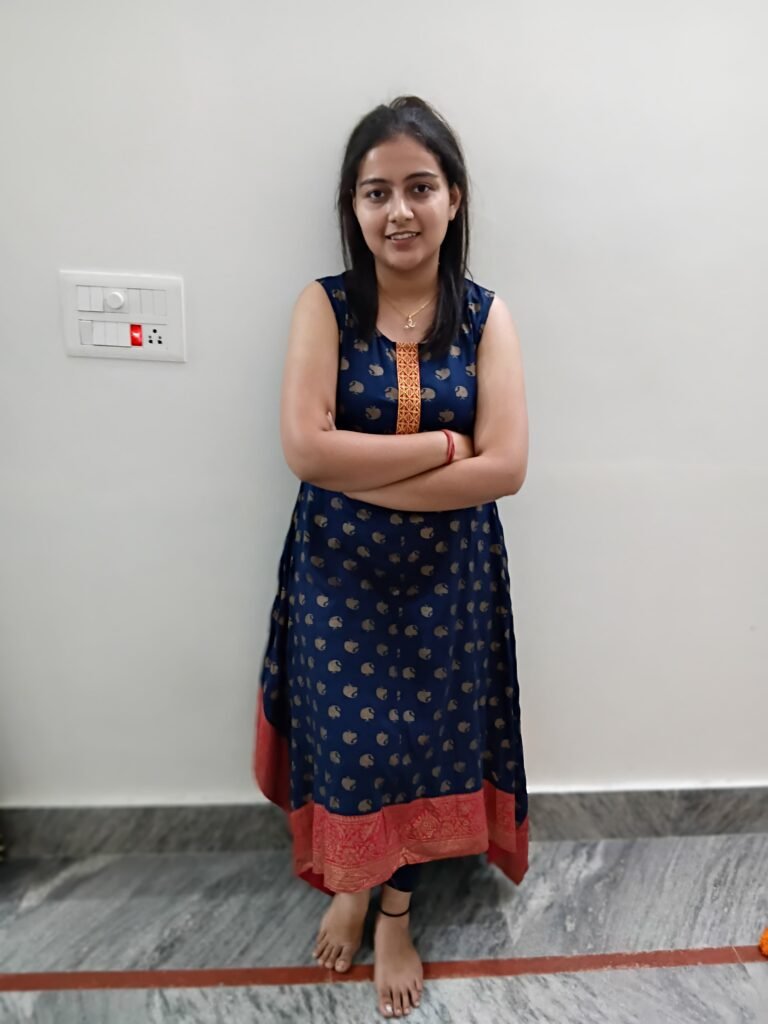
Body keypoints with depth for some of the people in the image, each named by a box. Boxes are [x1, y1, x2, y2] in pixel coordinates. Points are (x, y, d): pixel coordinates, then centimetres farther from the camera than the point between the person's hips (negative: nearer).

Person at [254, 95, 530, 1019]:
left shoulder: (485, 314, -4)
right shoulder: (324, 306, -6)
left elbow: (506, 466, -13)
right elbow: (305, 448, -19)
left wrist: (367, 477, -18)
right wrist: (442, 442, -17)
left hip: (446, 571, 1)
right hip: (338, 569, -1)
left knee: (424, 735, 14)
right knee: (348, 731, 12)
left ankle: (396, 912, 43)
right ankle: (350, 880, 46)